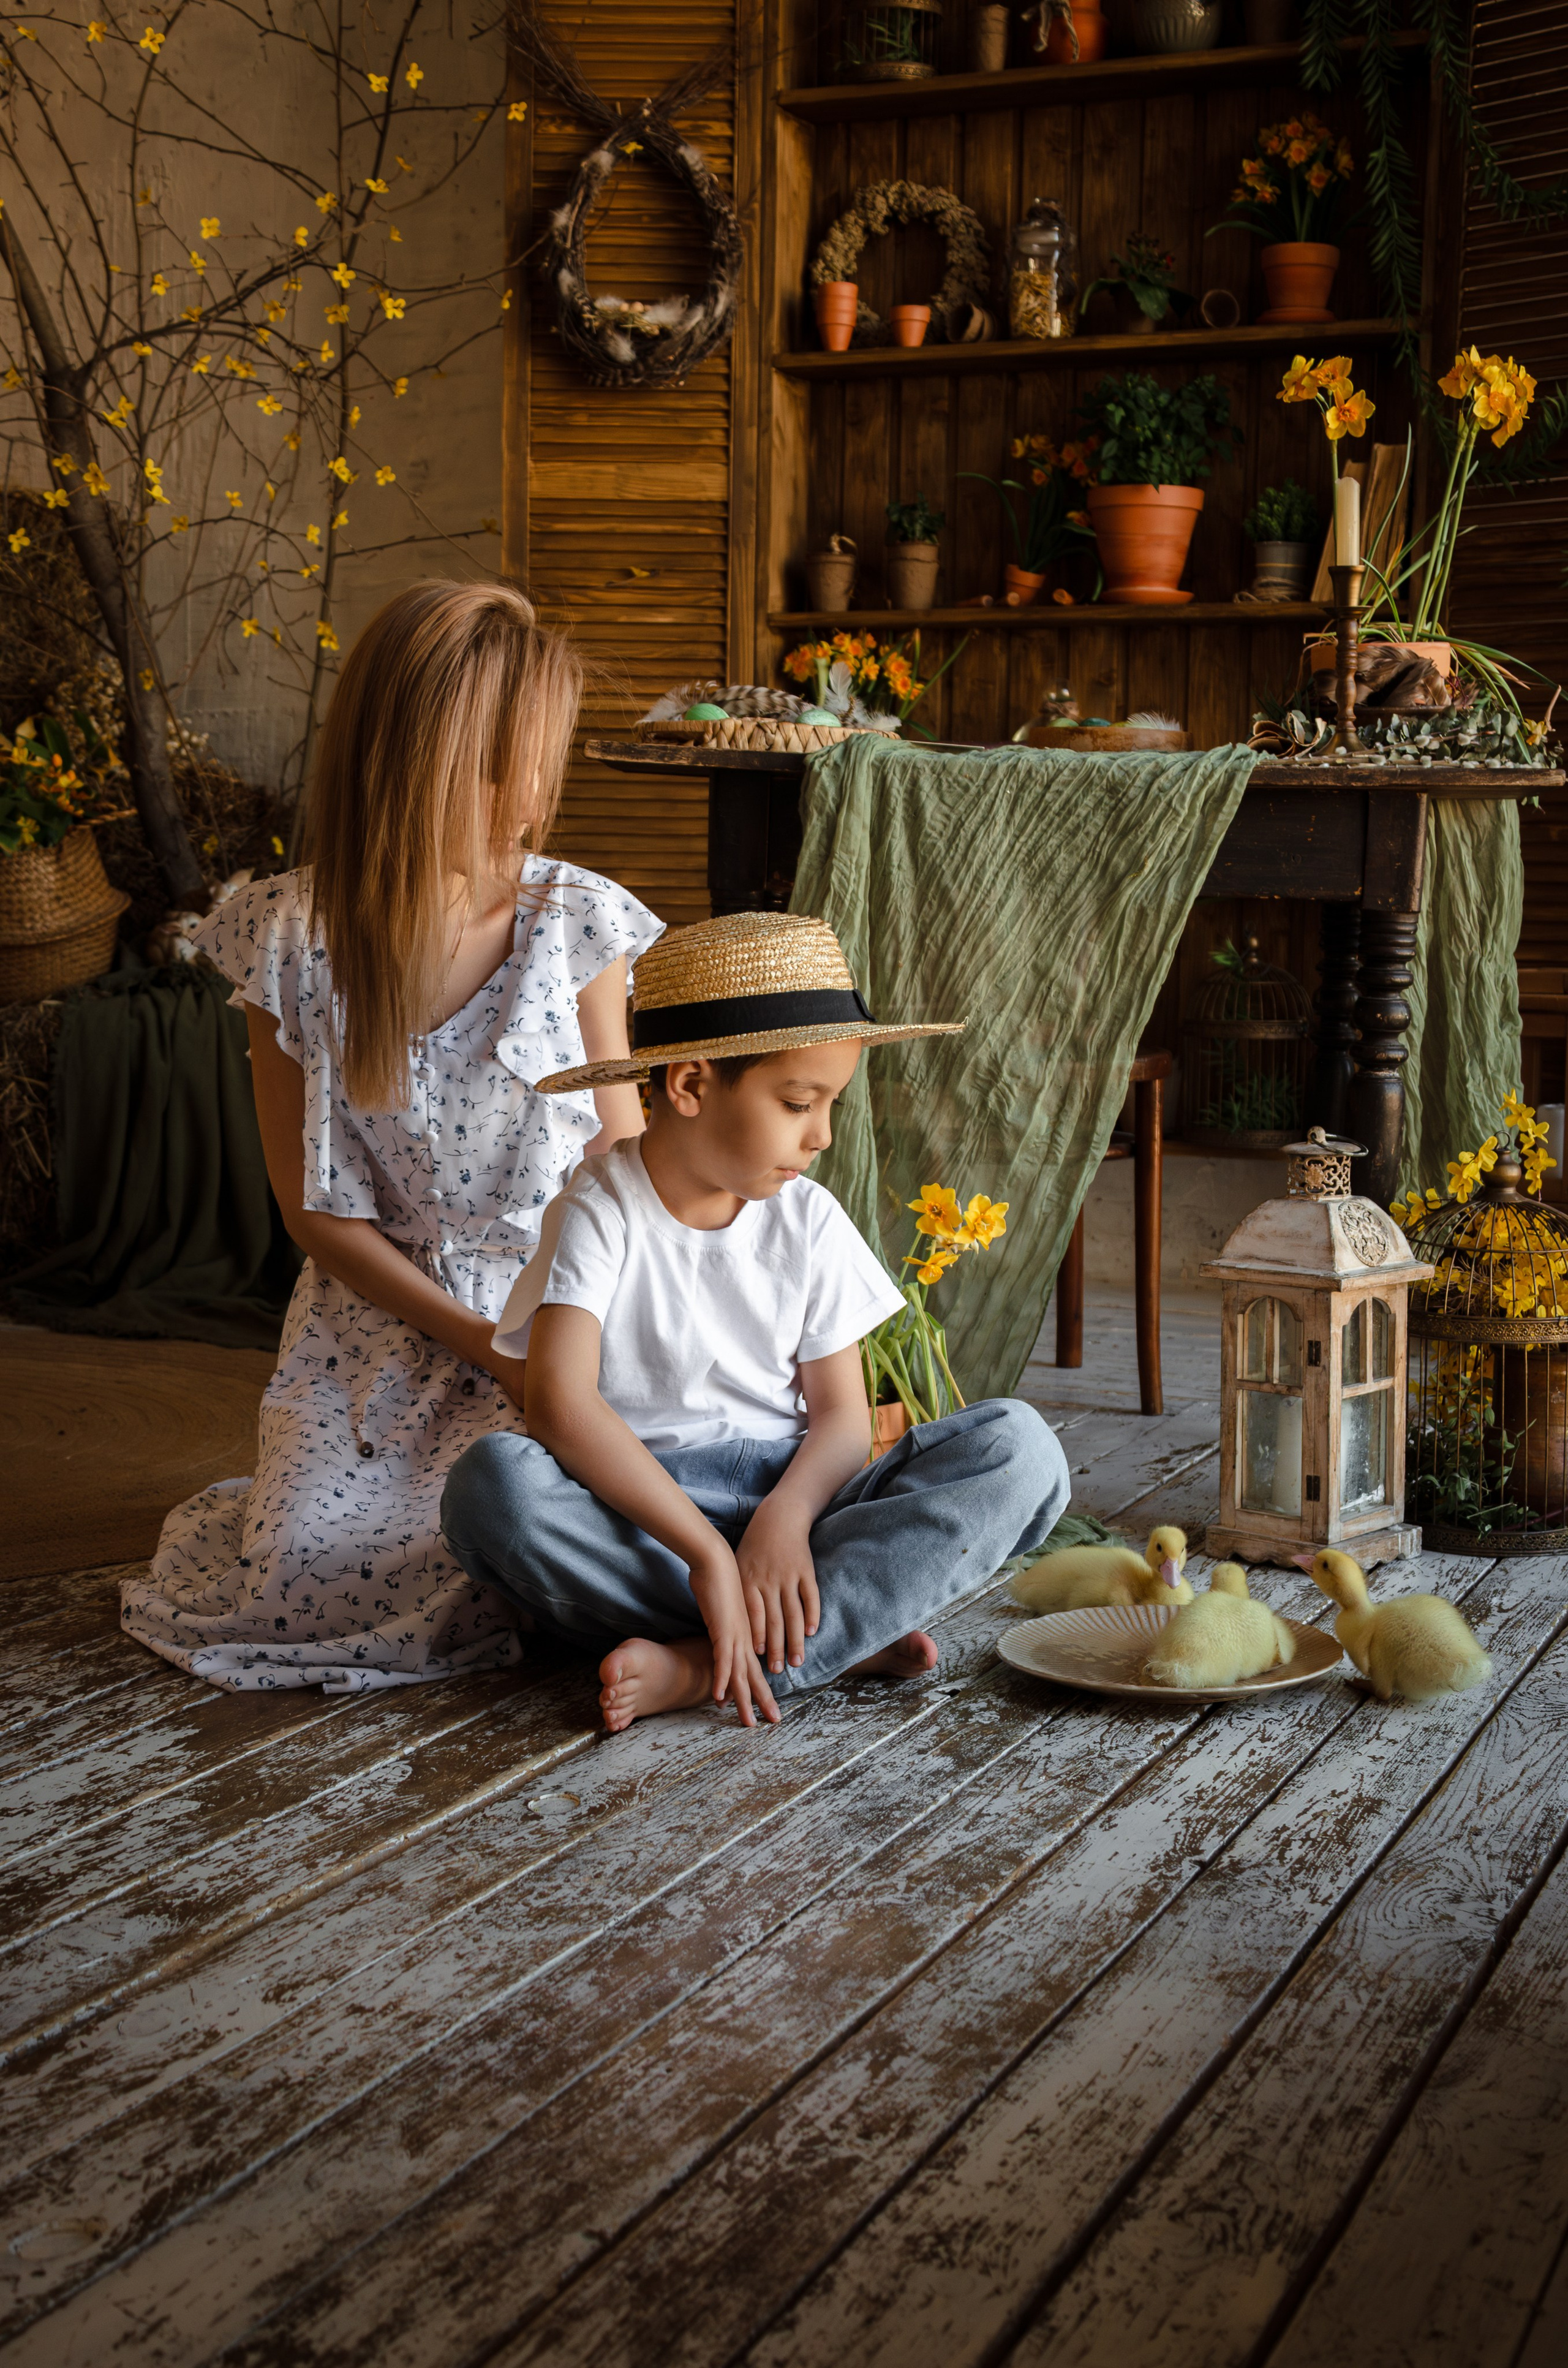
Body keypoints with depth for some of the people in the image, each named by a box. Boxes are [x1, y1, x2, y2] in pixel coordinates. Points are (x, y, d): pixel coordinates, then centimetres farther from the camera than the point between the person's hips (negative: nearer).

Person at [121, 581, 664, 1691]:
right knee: (287, 1591, -14)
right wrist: (480, 1343, -12)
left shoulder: (576, 922, -8)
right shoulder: (291, 936, -9)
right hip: (377, 1322, 1)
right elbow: (316, 1205, -4)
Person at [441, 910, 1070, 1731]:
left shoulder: (807, 1219, 6)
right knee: (492, 1481, -35)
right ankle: (842, 1637, -29)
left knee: (1018, 1446, -19)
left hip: (791, 1488, 4)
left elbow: (842, 1414, 1)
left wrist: (787, 1514, -23)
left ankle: (704, 1667, -31)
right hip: (641, 1504, -3)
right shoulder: (600, 1215, -7)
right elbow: (559, 1402, -22)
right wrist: (705, 1549, -32)